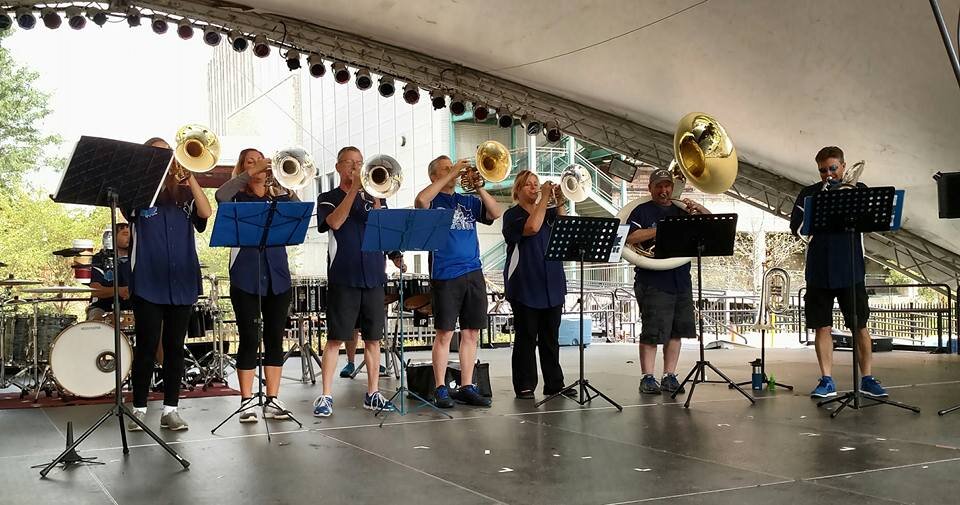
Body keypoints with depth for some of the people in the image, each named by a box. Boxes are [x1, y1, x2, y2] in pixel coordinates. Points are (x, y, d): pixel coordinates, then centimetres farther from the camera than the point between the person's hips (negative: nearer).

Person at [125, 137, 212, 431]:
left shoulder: (184, 193, 12)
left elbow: (206, 212, -4)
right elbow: (126, 205, -16)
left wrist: (190, 176, -9)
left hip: (182, 282, 3)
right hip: (147, 282, -2)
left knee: (175, 347, 5)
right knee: (146, 347, 0)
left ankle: (170, 409, 11)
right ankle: (139, 409, 8)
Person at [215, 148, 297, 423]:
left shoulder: (279, 198, 13)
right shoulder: (237, 197, 6)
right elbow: (220, 196, -17)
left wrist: (287, 186, -17)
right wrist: (252, 172, -20)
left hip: (277, 276, 3)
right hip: (245, 277, -3)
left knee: (275, 338, 4)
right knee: (250, 339, -3)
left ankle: (272, 400, 10)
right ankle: (247, 402, 5)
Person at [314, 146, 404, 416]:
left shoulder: (374, 198, 14)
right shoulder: (328, 199, 7)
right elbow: (334, 222, -14)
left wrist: (375, 196, -12)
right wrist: (354, 189, -13)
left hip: (373, 276, 3)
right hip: (343, 277, -3)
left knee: (373, 338, 7)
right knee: (336, 338, -4)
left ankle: (373, 394, 15)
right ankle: (326, 396, 2)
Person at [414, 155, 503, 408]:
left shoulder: (468, 201, 16)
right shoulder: (433, 201, 4)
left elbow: (496, 213, 5)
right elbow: (420, 200, -20)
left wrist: (479, 188, -6)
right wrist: (451, 175, -15)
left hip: (473, 274, 5)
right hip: (445, 275, -5)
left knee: (471, 333, 6)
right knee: (445, 333, -3)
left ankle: (467, 387, 14)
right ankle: (441, 390, 4)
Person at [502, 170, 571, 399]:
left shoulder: (549, 214, 15)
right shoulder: (512, 215, -1)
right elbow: (532, 227, -20)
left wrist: (559, 203, -10)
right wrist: (545, 198, -13)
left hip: (552, 284, 5)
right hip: (525, 286, -5)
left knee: (550, 338, 9)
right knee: (526, 338, -1)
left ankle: (555, 384, 15)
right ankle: (525, 386, 5)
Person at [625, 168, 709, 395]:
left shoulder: (681, 211, 16)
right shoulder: (642, 211, 2)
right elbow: (629, 237, -14)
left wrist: (698, 208, -1)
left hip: (682, 281, 6)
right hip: (653, 281, -5)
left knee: (676, 331, 7)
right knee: (652, 332, -6)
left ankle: (670, 377, 15)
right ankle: (647, 378, 0)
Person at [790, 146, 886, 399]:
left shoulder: (858, 189, 6)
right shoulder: (809, 193, 7)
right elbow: (796, 228, -1)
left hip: (851, 270, -1)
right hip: (819, 271, 1)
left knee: (860, 326, 3)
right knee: (822, 326, 3)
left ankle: (867, 378, 14)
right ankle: (827, 381, 10)